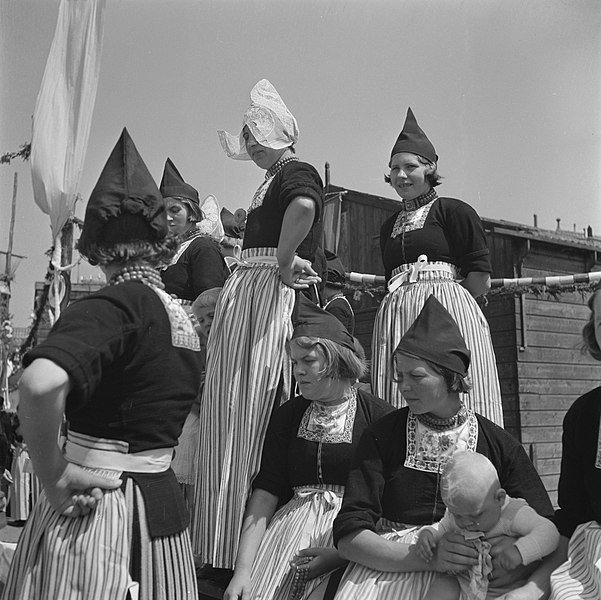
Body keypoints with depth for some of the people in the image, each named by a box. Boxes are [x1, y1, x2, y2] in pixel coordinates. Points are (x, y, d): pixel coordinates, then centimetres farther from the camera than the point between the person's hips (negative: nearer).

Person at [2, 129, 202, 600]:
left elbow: (41, 384, -35)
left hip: (95, 509, -7)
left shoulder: (113, 307, -18)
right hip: (166, 503, 7)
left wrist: (53, 476, -21)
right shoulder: (183, 317, 6)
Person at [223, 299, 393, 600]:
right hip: (292, 525, 3)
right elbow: (265, 494, 2)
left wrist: (342, 553, -18)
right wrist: (243, 569, -8)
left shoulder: (378, 415, -3)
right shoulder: (286, 416, 8)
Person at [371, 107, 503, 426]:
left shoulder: (453, 211, 3)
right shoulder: (389, 226, 24)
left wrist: (444, 298, 2)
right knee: (400, 412, -2)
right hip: (395, 318, 6)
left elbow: (480, 279, -4)